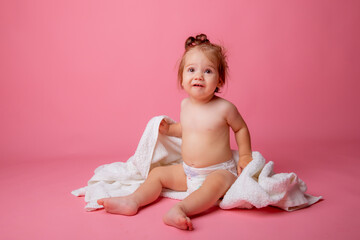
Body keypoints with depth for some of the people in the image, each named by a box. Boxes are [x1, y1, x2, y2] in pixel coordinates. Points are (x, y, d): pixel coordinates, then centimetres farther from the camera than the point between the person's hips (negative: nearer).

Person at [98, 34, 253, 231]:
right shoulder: (185, 104, 2)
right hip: (188, 171, 6)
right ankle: (133, 201, -11)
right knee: (157, 173, 1)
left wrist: (245, 155, 1)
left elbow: (241, 128, 5)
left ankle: (181, 208, -54)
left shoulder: (224, 108, -14)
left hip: (219, 171, -6)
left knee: (214, 184, -37)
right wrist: (168, 129, 5)